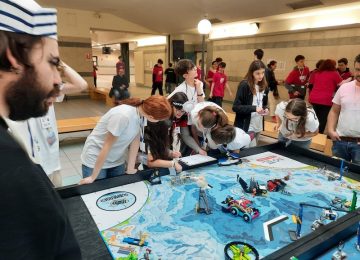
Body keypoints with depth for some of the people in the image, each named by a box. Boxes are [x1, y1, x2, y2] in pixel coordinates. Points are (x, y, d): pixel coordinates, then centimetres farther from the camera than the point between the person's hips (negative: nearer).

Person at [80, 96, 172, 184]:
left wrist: (130, 168, 0)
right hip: (95, 160, -6)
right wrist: (93, 177, -18)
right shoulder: (123, 116, -34)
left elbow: (135, 140, -5)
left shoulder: (142, 113, -13)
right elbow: (107, 146, -27)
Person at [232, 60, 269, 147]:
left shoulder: (264, 86, 7)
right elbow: (236, 107, -16)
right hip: (246, 127, -7)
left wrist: (265, 109, -3)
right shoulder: (244, 85, -13)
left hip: (258, 126, 7)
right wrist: (254, 108, -26)